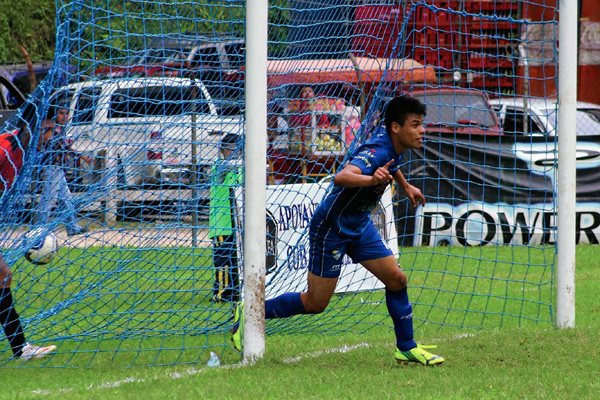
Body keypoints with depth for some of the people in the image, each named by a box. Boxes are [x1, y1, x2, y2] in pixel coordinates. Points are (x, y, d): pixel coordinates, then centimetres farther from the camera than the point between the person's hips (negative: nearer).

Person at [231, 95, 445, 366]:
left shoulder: (392, 144, -3)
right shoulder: (376, 151, -31)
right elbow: (342, 177, -52)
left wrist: (405, 186, 33)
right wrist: (371, 179, -70)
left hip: (359, 224, 9)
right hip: (331, 228, -9)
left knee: (397, 280, 3)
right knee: (316, 303, 0)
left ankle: (407, 348, 15)